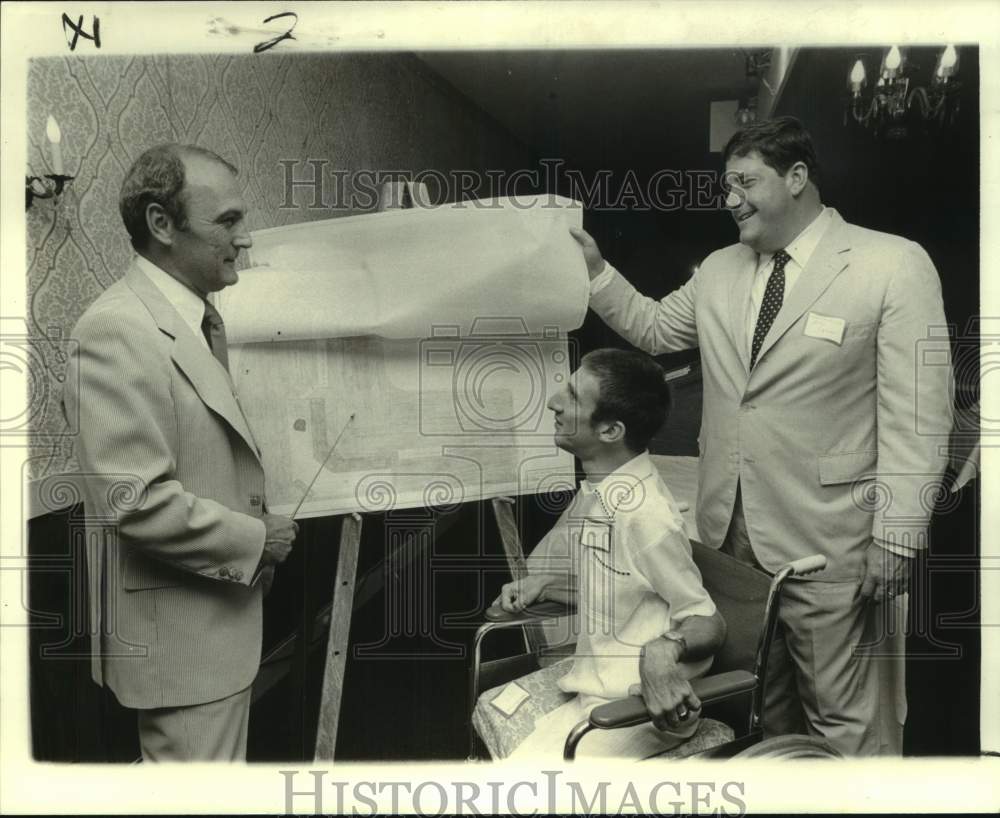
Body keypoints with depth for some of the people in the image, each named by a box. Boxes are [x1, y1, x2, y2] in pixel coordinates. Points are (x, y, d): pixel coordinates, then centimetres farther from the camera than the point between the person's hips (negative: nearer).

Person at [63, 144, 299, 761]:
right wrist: (255, 539, -16)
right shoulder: (118, 330, -21)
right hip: (179, 636, -9)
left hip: (222, 613, 9)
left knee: (226, 754, 24)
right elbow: (137, 501, -27)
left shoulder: (201, 317, 10)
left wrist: (259, 529, 6)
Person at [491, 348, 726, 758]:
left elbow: (709, 623, -17)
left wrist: (664, 650, -37)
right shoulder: (596, 493, 5)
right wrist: (542, 583, 5)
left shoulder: (644, 514, -22)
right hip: (594, 683, 9)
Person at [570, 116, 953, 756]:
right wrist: (596, 270, 11)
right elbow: (653, 327, 24)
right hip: (730, 533, 6)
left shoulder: (894, 265, -7)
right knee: (757, 707, 20)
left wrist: (897, 539, -16)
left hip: (827, 540, -5)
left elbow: (917, 414, -12)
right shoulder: (719, 271, 11)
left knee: (846, 721, 5)